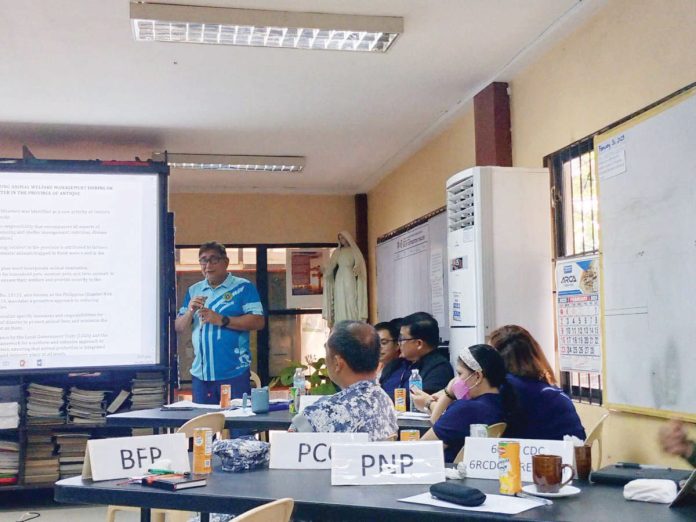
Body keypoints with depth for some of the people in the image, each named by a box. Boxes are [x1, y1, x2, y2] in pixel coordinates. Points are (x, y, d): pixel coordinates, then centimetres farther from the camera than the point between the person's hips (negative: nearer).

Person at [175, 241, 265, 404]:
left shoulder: (243, 287, -2)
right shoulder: (193, 291, 13)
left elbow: (258, 322, -11)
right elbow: (179, 328, 13)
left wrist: (221, 320, -17)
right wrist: (190, 311, -8)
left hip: (235, 373, -4)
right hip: (200, 374, 5)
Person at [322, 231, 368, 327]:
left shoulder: (354, 250, 8)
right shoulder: (337, 252, 17)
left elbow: (359, 263, -7)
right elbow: (331, 265, 8)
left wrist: (356, 269, -29)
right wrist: (325, 270, -13)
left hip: (350, 279, -3)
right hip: (339, 280, 3)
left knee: (351, 303, -9)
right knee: (340, 305, -3)